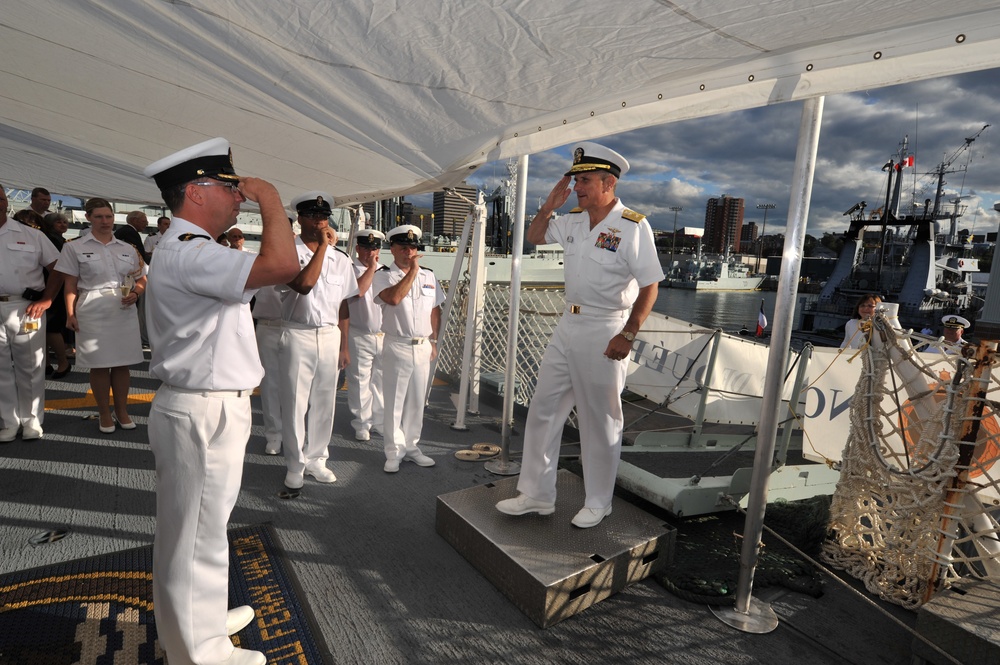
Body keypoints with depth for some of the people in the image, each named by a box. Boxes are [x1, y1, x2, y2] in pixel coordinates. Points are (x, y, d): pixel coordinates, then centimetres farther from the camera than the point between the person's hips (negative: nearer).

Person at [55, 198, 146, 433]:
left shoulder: (128, 248, 12)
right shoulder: (74, 248, 4)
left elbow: (142, 281, 16)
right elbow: (71, 286, 2)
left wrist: (135, 294, -5)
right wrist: (70, 314, -5)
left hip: (124, 312, 2)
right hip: (93, 313, -2)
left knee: (122, 364, 6)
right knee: (99, 365, 3)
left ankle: (122, 411, 20)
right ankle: (104, 414, 16)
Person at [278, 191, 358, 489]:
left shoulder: (340, 259, 8)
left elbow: (342, 305, 11)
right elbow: (303, 285, -25)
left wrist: (344, 345, 10)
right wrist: (323, 246, -18)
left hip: (330, 336, 4)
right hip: (298, 336, -4)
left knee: (323, 402, 11)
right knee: (295, 403, 3)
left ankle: (315, 459, 26)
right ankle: (295, 465, 18)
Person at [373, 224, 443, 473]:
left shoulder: (429, 276, 11)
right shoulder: (383, 275, -4)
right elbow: (393, 298, -24)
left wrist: (433, 341, 10)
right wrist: (413, 270, -17)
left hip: (423, 348, 5)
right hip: (397, 347, -4)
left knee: (417, 402, 12)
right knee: (394, 402, 2)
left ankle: (411, 447, 25)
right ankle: (394, 452, 13)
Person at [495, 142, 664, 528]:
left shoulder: (632, 226, -12)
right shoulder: (573, 221, 8)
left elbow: (649, 286, -14)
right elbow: (534, 236, 22)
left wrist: (627, 335, -19)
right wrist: (549, 206, 5)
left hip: (604, 333, -7)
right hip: (568, 326, 7)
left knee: (600, 422, 6)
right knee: (543, 409, 10)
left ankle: (598, 503, 26)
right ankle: (537, 495, 24)